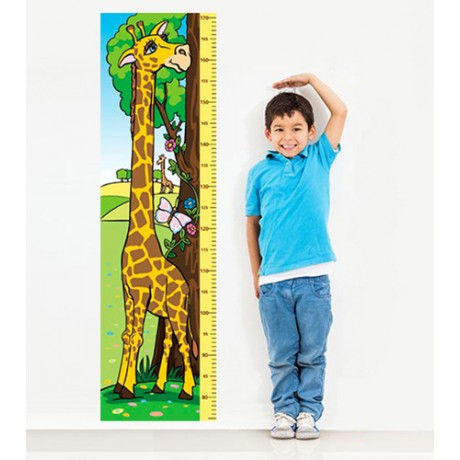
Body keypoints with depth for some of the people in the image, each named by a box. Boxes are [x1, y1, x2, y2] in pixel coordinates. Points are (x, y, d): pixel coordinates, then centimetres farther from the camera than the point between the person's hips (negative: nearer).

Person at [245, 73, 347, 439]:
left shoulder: (319, 159, 6)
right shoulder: (260, 173, 5)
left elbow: (340, 111, 2)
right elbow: (253, 223, 11)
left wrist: (310, 78, 5)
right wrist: (256, 274, 11)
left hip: (313, 276, 0)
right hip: (273, 280, 0)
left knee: (312, 354, 7)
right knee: (282, 355, 9)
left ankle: (309, 411, 18)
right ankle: (285, 410, 20)